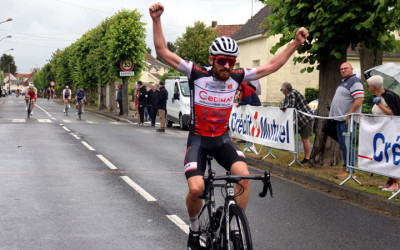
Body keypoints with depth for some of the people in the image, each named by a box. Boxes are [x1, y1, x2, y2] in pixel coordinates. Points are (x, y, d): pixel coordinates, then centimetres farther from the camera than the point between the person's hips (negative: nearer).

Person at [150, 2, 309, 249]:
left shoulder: (236, 78, -6)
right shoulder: (197, 73, -14)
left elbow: (270, 66, 2)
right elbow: (163, 51, -16)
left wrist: (296, 43, -2)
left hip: (222, 139, 2)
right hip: (198, 139, -2)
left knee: (243, 173, -26)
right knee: (196, 188, -22)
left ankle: (236, 227, -9)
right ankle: (194, 229, 10)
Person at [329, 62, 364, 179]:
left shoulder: (354, 82, -11)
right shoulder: (343, 82, 20)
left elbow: (360, 99, -22)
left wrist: (349, 114, -24)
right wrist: (336, 115, 21)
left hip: (347, 120, -10)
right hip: (340, 119, 10)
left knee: (347, 145, -8)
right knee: (342, 144, 13)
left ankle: (349, 171, -5)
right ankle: (345, 166, 21)